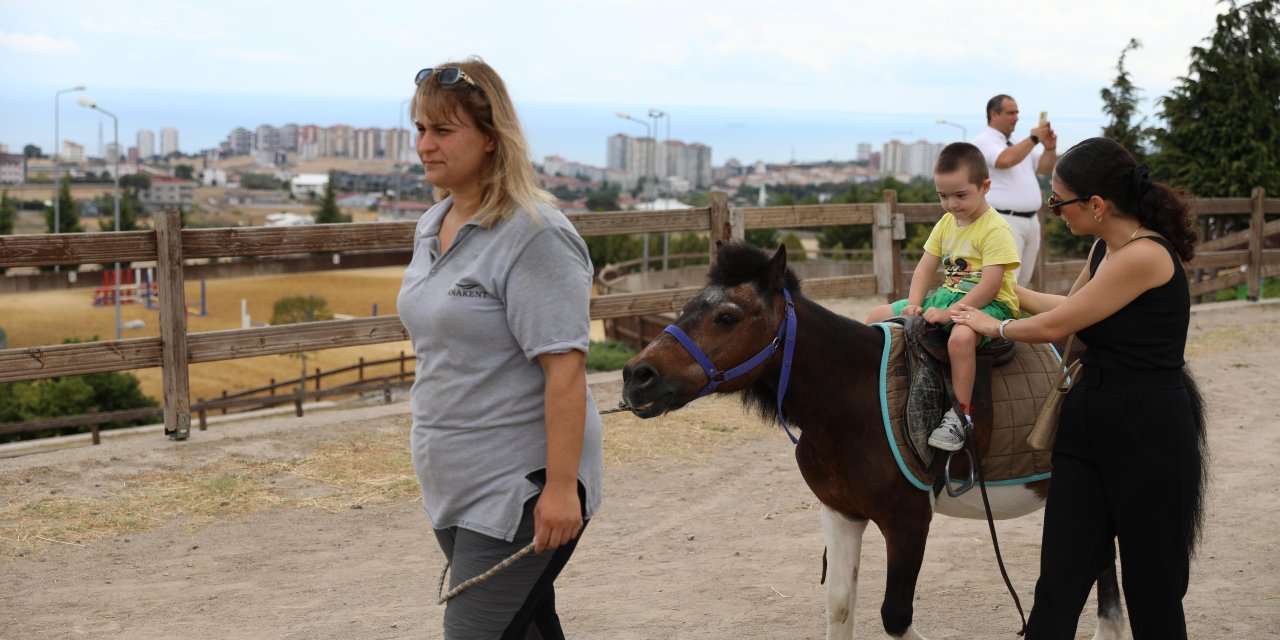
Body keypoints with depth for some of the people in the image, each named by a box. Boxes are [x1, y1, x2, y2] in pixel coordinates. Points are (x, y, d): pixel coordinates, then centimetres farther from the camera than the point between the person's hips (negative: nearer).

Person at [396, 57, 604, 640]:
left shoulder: (534, 235, -18)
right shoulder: (433, 225, 10)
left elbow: (564, 368, -22)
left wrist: (561, 486, -25)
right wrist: (428, 429, 22)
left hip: (516, 489, -8)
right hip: (453, 483, 8)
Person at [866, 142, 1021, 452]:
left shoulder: (995, 229, -15)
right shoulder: (946, 224, 10)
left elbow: (990, 285, -22)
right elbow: (925, 268, 9)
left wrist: (950, 313, -28)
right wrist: (914, 305, -9)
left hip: (990, 304, -8)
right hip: (948, 296, 9)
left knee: (961, 336, -43)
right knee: (878, 316, 4)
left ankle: (960, 416, -35)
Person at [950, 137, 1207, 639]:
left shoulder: (1143, 256, -20)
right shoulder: (1107, 247, 9)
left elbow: (1055, 325, -15)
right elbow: (1069, 307, 28)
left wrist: (992, 326, 3)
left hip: (1147, 430, -8)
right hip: (1088, 417, 9)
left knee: (1152, 580, 7)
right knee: (1061, 575, 6)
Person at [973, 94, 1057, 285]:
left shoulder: (1020, 144, 19)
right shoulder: (984, 141, -6)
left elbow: (1044, 168, 17)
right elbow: (1006, 160, -24)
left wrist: (1050, 148, -1)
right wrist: (1034, 139, -18)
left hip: (1031, 220, 8)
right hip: (1004, 221, -8)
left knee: (1022, 282, 9)